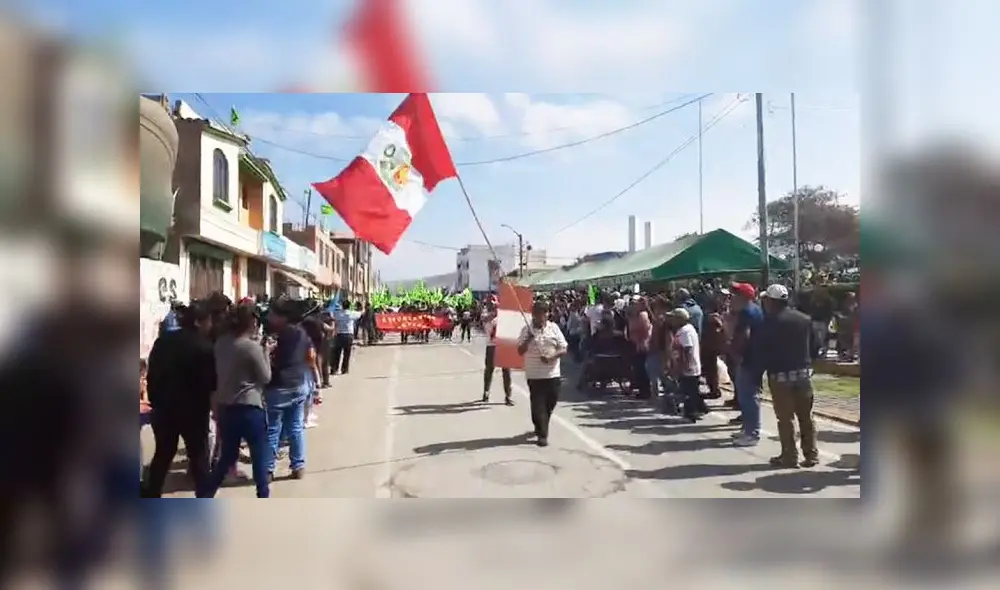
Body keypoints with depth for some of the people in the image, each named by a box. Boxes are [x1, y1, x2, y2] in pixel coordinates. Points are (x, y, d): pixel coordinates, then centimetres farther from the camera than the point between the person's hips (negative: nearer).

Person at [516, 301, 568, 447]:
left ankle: (541, 428, 35)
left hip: (553, 374, 2)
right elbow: (520, 351, -2)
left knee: (550, 404, 12)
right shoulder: (526, 330, 0)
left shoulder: (554, 328, 2)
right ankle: (542, 434, 5)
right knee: (538, 405, -3)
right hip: (534, 374, -2)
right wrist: (528, 339, -18)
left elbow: (564, 349, 0)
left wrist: (551, 357, -17)